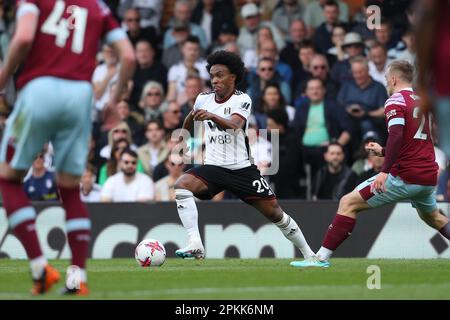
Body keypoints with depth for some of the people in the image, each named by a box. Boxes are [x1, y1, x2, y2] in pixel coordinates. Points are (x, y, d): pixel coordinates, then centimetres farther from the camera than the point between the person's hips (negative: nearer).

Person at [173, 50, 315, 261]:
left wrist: (211, 116, -48)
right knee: (181, 186, -27)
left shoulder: (242, 100, -9)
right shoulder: (203, 99, 4)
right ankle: (195, 245, -33)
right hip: (213, 167, 3)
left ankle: (308, 254, 20)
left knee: (274, 212, -1)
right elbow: (190, 118, 29)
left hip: (242, 168, -3)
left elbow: (234, 125, -31)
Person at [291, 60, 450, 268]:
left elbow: (396, 136, -24)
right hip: (429, 177, 8)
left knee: (348, 203, -4)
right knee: (432, 216, 36)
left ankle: (322, 257, -9)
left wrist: (385, 171, -31)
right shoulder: (421, 101, 17)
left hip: (404, 176, -8)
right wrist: (383, 152, 30)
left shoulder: (395, 101, -7)